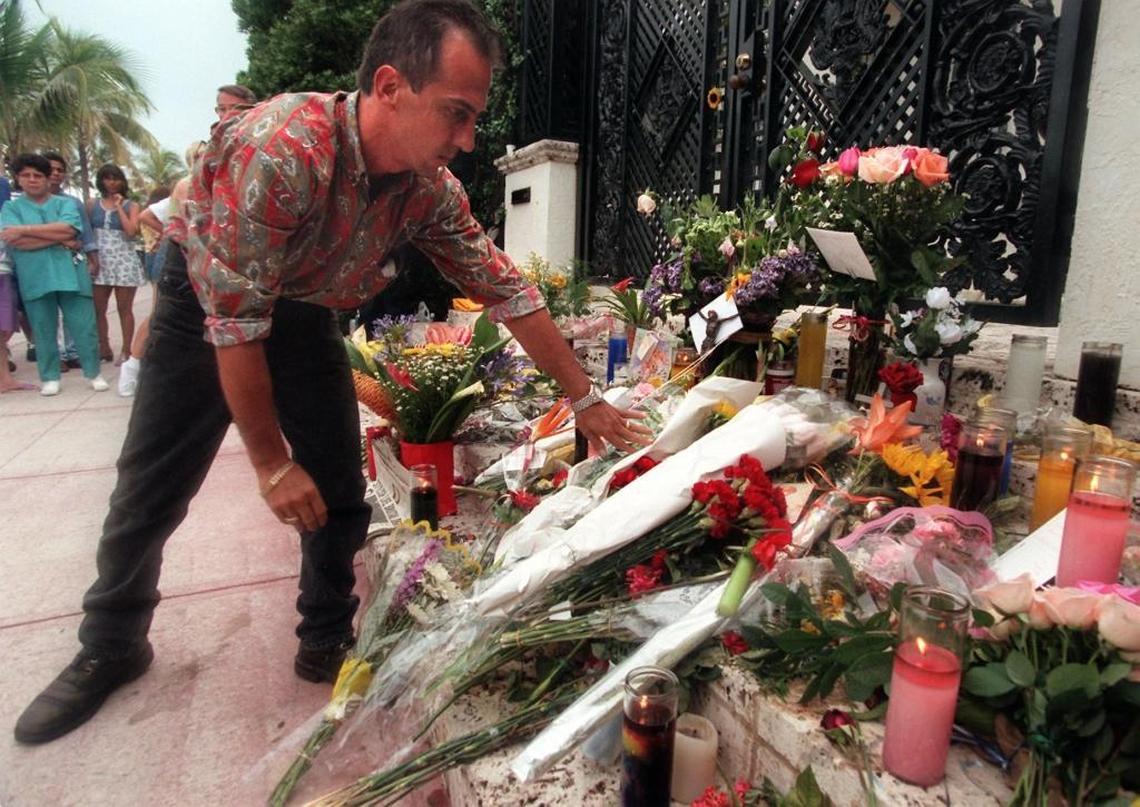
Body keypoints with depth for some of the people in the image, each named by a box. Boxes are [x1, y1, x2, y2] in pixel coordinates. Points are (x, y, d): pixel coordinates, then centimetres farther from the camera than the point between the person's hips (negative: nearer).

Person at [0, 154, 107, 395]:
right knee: (44, 331, 7)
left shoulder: (66, 203, 9)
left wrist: (24, 229, -9)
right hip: (35, 279, 1)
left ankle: (94, 373, 12)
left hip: (70, 274, -1)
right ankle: (49, 377, 17)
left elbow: (69, 229, -11)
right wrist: (60, 239, -12)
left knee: (84, 327, 0)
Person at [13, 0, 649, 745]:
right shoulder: (279, 148, -37)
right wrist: (271, 462, -23)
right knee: (150, 494, 4)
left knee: (339, 492, 0)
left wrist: (586, 398, -9)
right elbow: (235, 319, -32)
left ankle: (327, 640, 21)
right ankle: (110, 649, 28)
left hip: (305, 313, 4)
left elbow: (505, 289, -11)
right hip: (205, 305, -4)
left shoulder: (432, 188, -19)